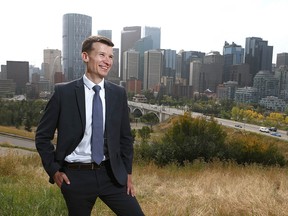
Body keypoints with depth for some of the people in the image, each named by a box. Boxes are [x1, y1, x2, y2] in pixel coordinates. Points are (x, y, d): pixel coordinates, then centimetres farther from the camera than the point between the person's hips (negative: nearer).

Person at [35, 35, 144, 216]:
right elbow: (43, 136, 2)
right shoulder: (64, 92, -7)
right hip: (76, 176, -2)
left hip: (111, 174, 2)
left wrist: (128, 173, 7)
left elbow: (125, 137, 8)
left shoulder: (118, 93, 1)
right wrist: (54, 170, -3)